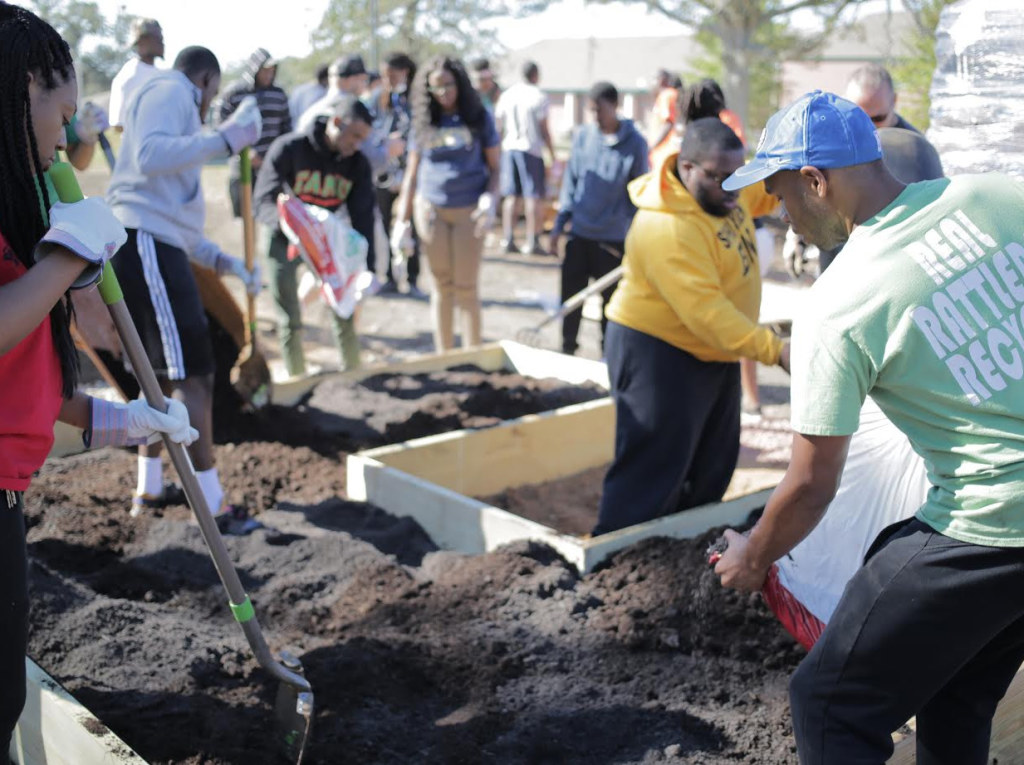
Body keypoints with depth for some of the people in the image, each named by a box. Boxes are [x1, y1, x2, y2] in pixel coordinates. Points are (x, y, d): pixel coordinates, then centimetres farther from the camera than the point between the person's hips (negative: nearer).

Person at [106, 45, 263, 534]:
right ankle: (214, 506, -10)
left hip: (154, 248, 11)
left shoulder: (174, 106, 30)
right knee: (194, 376, -12)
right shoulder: (169, 92, 0)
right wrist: (224, 139, -23)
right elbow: (149, 156, -22)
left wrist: (223, 261, 22)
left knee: (164, 373, 18)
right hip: (146, 245, -11)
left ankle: (149, 489, 27)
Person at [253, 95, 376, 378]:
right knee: (290, 320, 2)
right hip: (284, 242, -3)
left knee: (345, 313, 2)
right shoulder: (288, 148, -19)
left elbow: (363, 215, -12)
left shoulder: (358, 164, -8)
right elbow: (264, 200, -24)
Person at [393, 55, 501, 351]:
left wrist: (489, 201, -16)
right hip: (431, 210, 2)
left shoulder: (479, 118, -1)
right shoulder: (424, 122, 5)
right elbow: (412, 174, 9)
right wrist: (402, 220, 6)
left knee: (466, 288, 0)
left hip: (468, 211, -2)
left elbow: (495, 167, 1)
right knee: (442, 285, 7)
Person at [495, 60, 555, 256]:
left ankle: (507, 240, 8)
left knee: (511, 196, 9)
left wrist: (498, 150, 18)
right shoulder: (538, 97, -7)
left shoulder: (507, 95, 9)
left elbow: (498, 127, 10)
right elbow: (544, 130, -8)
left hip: (509, 148, 5)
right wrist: (553, 156, -3)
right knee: (533, 197, -2)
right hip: (531, 150, -5)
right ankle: (532, 242, -5)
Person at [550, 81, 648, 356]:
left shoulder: (634, 143, -7)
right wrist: (559, 225, 7)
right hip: (579, 233, 3)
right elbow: (570, 181, 9)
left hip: (613, 238, -3)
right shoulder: (582, 136, 2)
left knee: (610, 300, 7)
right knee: (570, 294, 8)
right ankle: (567, 347, 22)